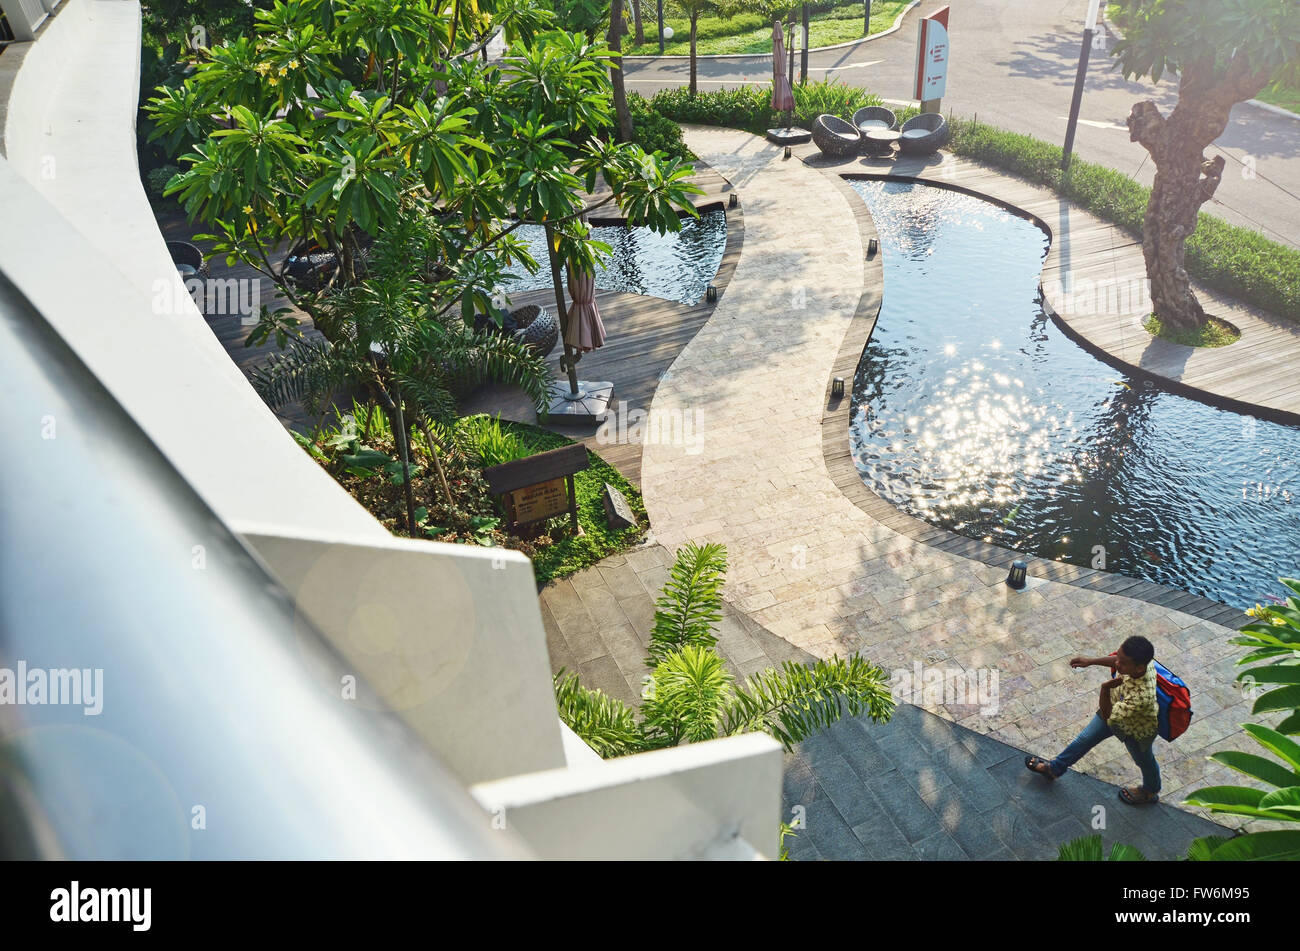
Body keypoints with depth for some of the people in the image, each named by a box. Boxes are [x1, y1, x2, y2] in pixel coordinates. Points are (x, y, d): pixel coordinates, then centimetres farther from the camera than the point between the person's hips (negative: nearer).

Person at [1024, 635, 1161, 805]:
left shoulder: (1141, 697, -49)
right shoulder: (1135, 662, -32)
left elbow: (1108, 716, -34)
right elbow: (1116, 660, -4)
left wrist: (1105, 689, -47)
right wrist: (1091, 661, -2)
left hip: (1136, 730, -6)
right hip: (1116, 709, 6)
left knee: (1143, 759, 27)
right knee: (1085, 738, 23)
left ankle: (1150, 791, 61)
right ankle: (1054, 769, 45)